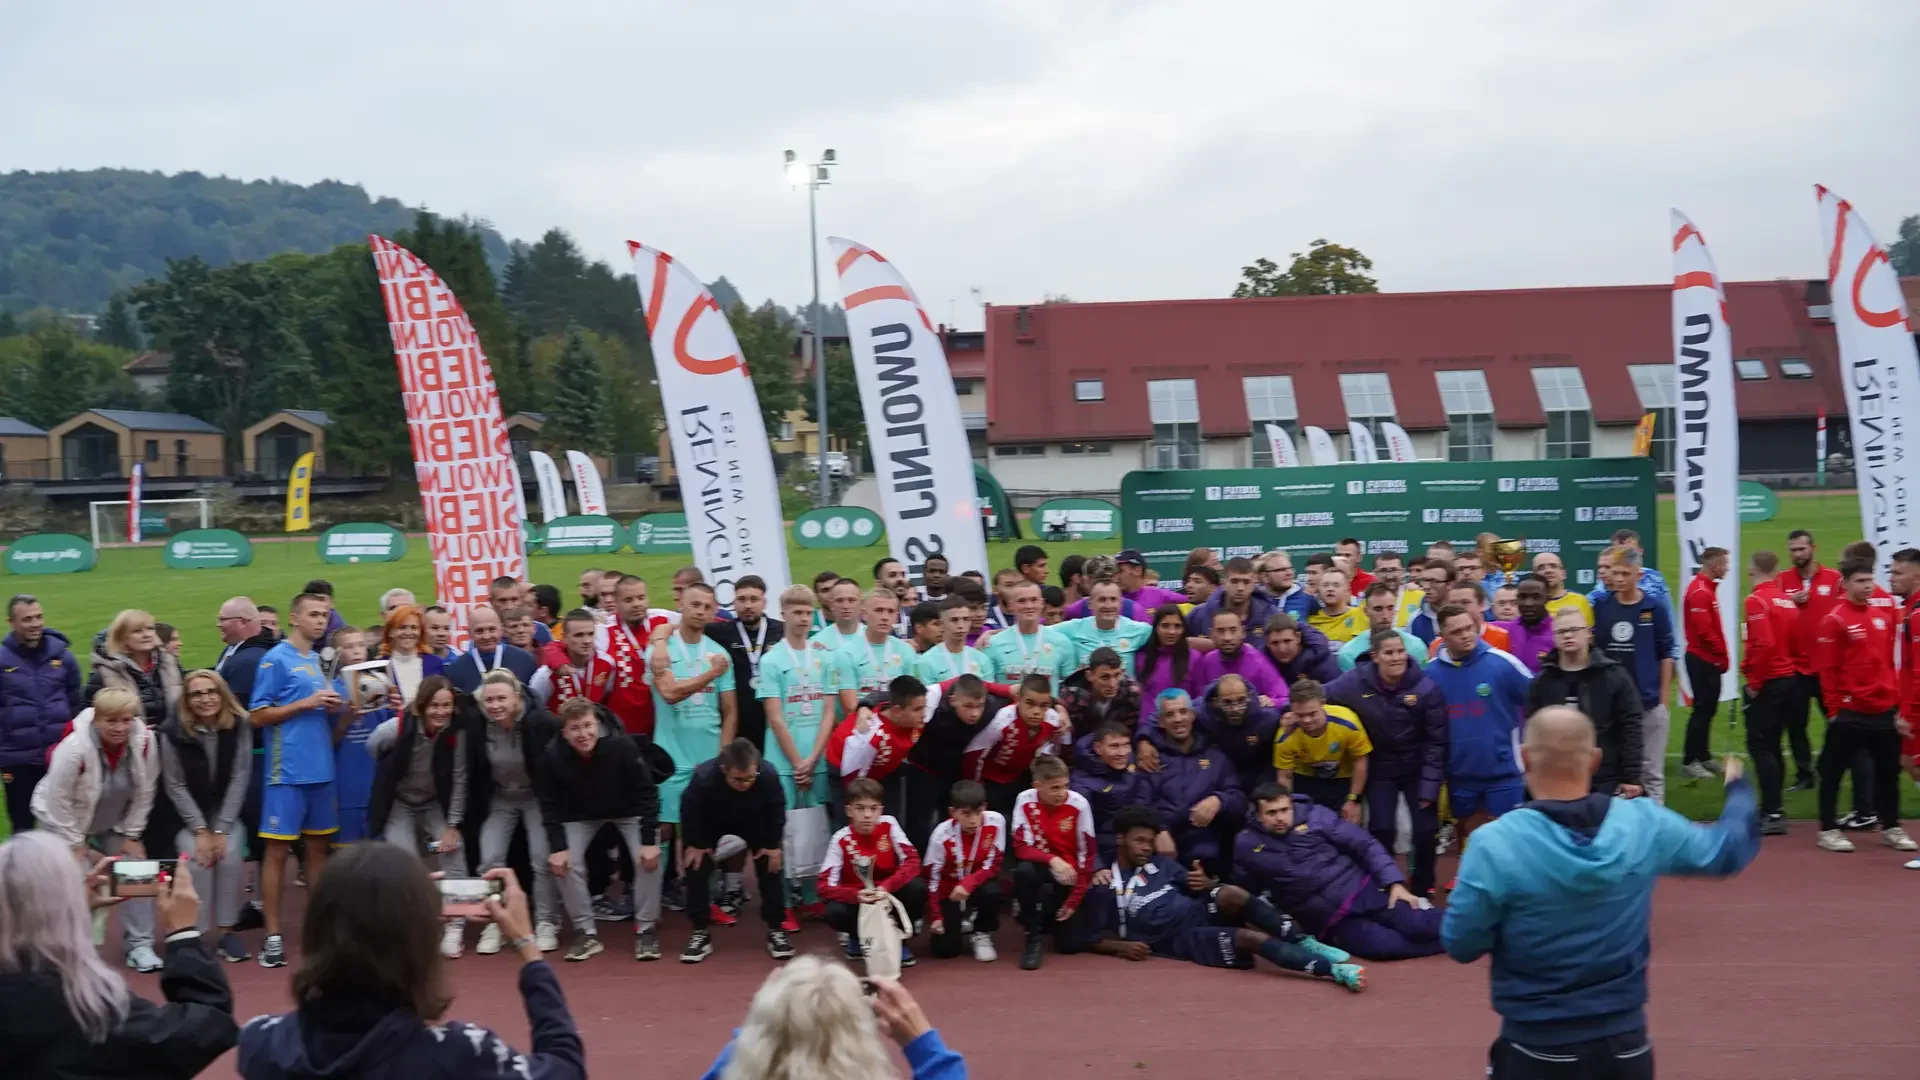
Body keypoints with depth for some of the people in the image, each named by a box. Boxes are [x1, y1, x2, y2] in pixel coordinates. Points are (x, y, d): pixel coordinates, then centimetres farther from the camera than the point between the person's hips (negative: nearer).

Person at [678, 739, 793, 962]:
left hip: (754, 823, 1)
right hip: (710, 824, -1)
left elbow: (776, 811, -17)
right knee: (697, 867, -10)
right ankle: (701, 932, 2)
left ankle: (776, 929, 9)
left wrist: (773, 844, -13)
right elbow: (689, 811, -22)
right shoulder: (704, 778, -43)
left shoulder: (768, 777, -38)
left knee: (770, 867, -3)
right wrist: (694, 843, -14)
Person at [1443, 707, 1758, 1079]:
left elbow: (1461, 945, -12)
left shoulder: (1495, 845, -20)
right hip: (1625, 1040, 3)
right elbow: (1729, 849, 10)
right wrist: (1737, 788, 30)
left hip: (1538, 1049, -3)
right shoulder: (1645, 824, -9)